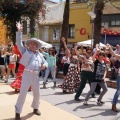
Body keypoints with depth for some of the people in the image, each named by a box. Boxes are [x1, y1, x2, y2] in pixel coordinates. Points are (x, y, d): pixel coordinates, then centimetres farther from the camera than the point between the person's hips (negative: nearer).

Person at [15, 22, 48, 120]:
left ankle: (35, 108, 37)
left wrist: (44, 65, 0)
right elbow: (19, 43, -2)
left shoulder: (39, 54, 19)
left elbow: (45, 62, 25)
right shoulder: (25, 51, 7)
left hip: (36, 76, 5)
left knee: (37, 94, 13)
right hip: (27, 74, -4)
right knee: (23, 93, -8)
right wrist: (19, 31, -8)